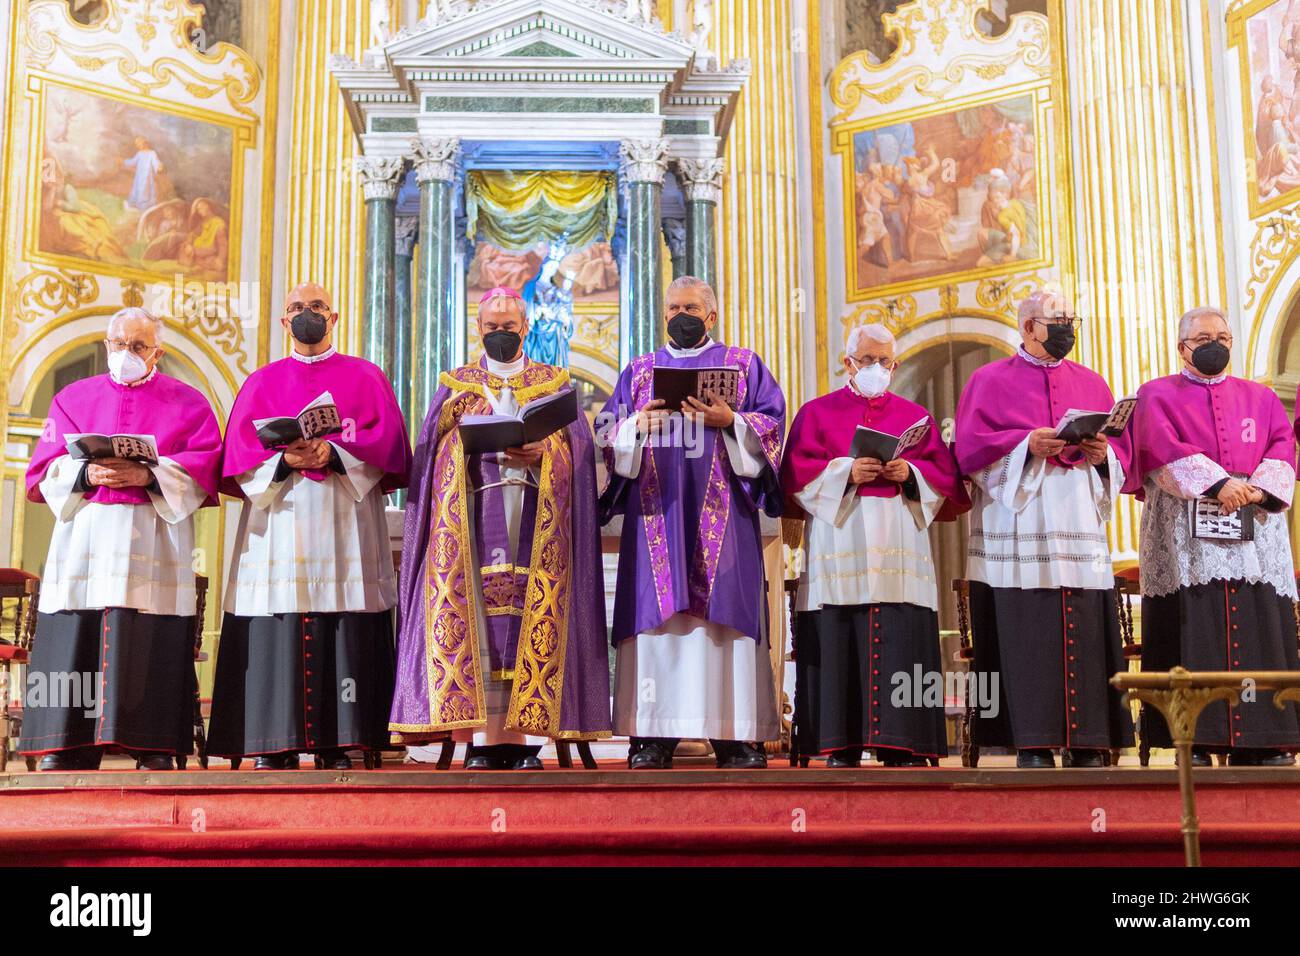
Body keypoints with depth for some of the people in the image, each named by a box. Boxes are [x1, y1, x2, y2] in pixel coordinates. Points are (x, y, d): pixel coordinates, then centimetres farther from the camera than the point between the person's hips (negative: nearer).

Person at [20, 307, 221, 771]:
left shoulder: (187, 402, 13)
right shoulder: (74, 398, 19)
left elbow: (204, 467, 0)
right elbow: (44, 469, 10)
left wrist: (150, 475, -15)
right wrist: (87, 472, -11)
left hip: (153, 544, -2)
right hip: (83, 540, 2)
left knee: (151, 648, -8)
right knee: (72, 642, -6)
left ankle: (154, 749, -8)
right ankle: (64, 749, -4)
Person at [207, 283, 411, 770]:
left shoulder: (366, 377, 16)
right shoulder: (262, 382, 19)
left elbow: (386, 439, 2)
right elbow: (241, 450, 6)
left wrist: (334, 454, -15)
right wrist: (285, 460, -14)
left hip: (346, 523, -1)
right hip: (279, 520, 1)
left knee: (345, 634, -8)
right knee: (276, 633, -8)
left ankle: (336, 742, -7)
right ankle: (275, 745, -7)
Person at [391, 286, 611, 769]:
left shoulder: (554, 383, 16)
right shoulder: (457, 385, 17)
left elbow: (578, 443, 5)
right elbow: (431, 449, 7)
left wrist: (542, 450, -14)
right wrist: (472, 439, -12)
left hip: (535, 514, 0)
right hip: (473, 511, 0)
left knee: (533, 613, -8)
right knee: (474, 611, -9)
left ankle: (527, 736, -8)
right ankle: (480, 736, -10)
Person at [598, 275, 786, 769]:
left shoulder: (744, 365, 14)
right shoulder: (638, 371, 20)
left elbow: (770, 424, 3)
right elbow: (609, 435, 12)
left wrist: (729, 422, -14)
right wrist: (638, 425, -9)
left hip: (720, 511, -2)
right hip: (657, 506, 2)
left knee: (723, 611, -8)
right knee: (656, 613, -6)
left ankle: (734, 734, -7)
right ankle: (653, 733, -7)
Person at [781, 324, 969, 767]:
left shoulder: (916, 417, 18)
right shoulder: (817, 413, 13)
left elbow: (946, 477, 10)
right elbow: (798, 472, 1)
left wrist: (911, 474, -9)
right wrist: (846, 472, -13)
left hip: (899, 551, 1)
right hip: (839, 551, -1)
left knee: (901, 644, -6)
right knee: (838, 643, -6)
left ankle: (902, 745, -6)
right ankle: (840, 745, -4)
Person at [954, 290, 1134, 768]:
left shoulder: (1091, 384, 19)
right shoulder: (989, 380, 8)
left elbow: (1122, 450, 15)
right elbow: (970, 448, -3)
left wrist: (1102, 453, -7)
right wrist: (1026, 444, -15)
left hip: (1080, 529, 3)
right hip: (1018, 533, -3)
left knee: (1084, 635, -2)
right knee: (1026, 635, -8)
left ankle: (1086, 743, 1)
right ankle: (1033, 743, -5)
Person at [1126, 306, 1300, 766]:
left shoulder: (1261, 398, 21)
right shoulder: (1157, 396, 10)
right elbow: (1165, 451, -6)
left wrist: (1259, 488, -13)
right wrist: (1218, 484, -19)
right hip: (1186, 533, -3)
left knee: (1259, 629, -3)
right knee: (1192, 631, -9)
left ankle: (1260, 743, -1)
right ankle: (1194, 741, -9)